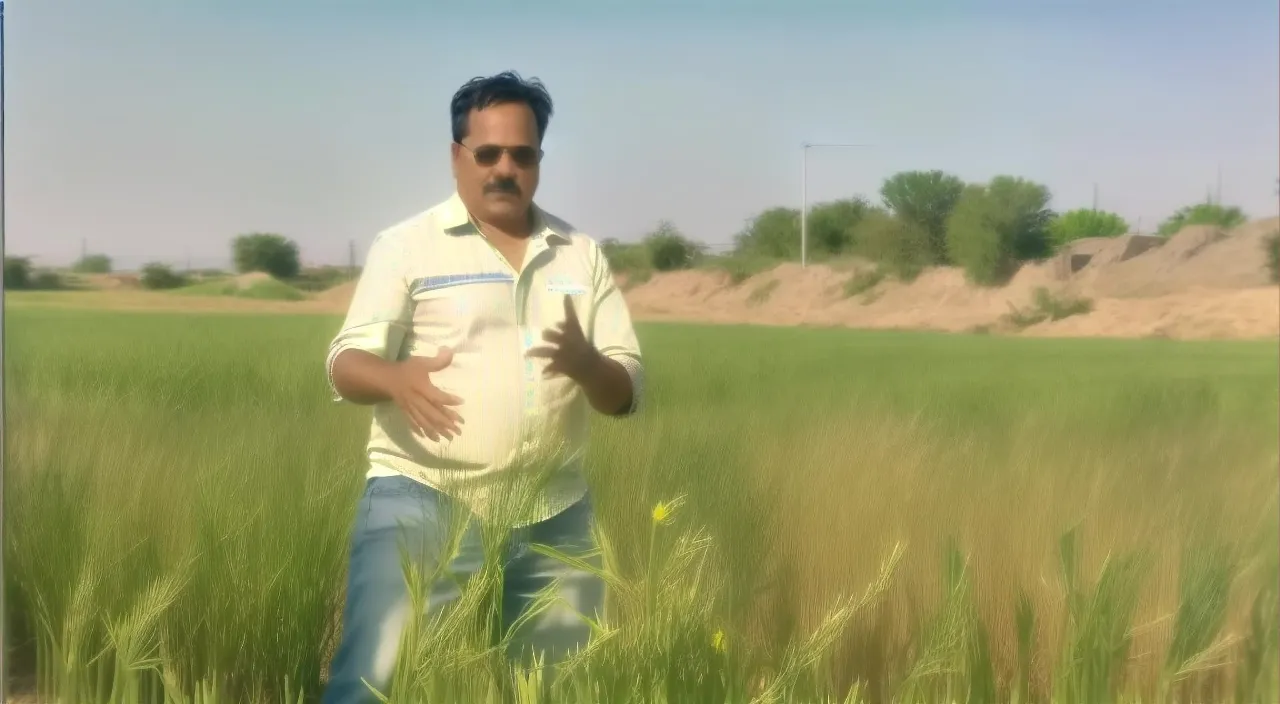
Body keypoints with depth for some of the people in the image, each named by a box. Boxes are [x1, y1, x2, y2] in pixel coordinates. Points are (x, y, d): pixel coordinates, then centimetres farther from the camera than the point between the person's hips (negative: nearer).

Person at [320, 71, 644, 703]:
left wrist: (585, 361, -17)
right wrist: (396, 379, -28)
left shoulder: (582, 255, 10)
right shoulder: (406, 245, 1)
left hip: (553, 516, 4)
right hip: (422, 501, -3)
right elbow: (346, 366, -5)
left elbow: (626, 394, 6)